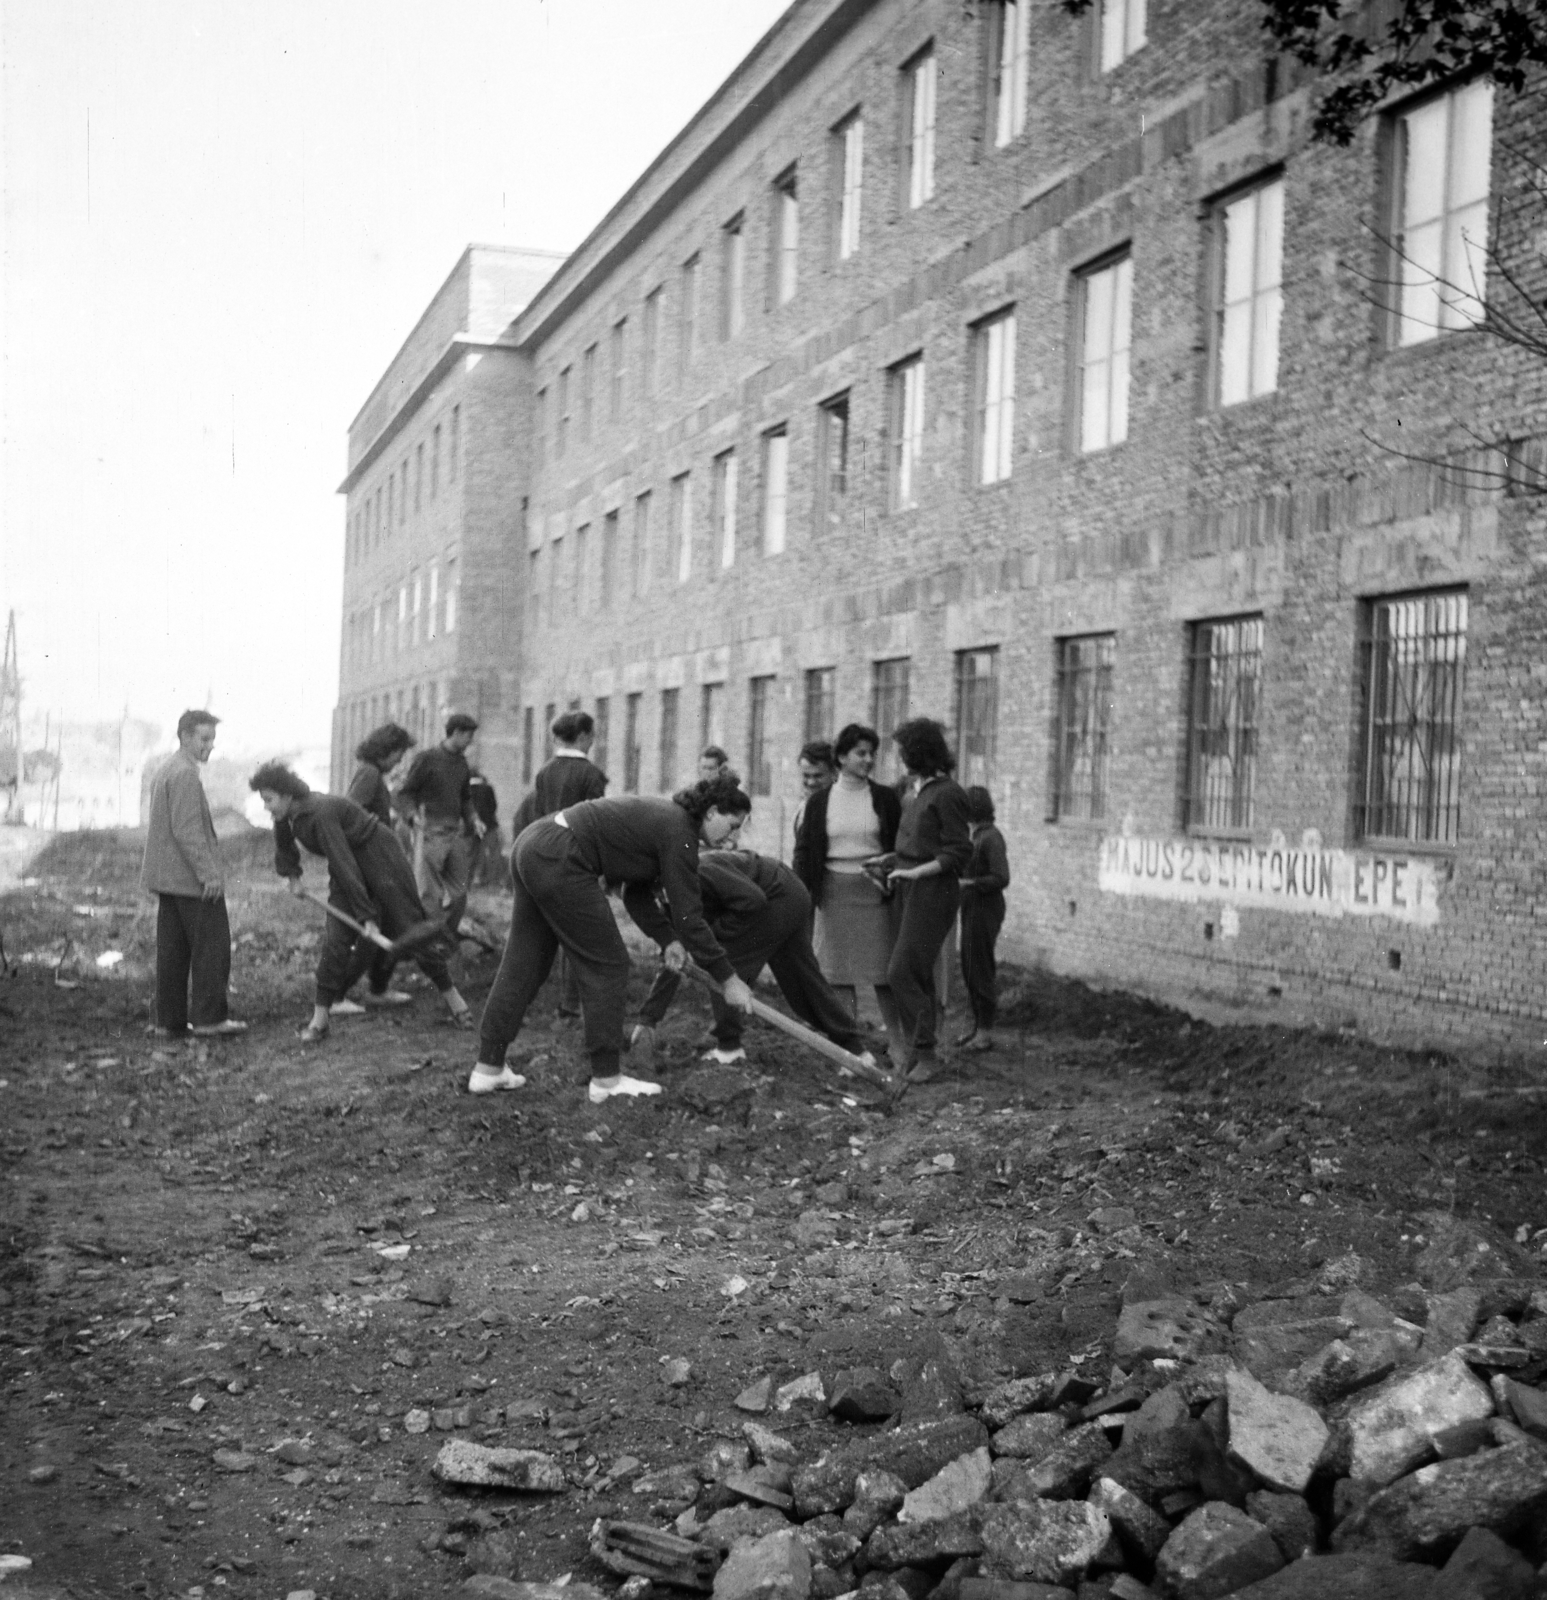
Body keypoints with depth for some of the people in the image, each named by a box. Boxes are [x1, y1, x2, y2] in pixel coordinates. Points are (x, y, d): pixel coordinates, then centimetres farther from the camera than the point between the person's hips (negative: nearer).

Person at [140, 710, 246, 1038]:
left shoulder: (164, 770, 17)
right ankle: (209, 1015, -2)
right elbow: (186, 830, -22)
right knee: (212, 945, -4)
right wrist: (209, 873, -21)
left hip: (167, 876, 10)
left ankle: (169, 1018, 11)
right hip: (192, 877, -10)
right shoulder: (185, 774, -16)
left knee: (173, 949, 10)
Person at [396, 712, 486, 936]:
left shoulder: (462, 763, 13)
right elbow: (405, 793, -3)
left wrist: (473, 820, 5)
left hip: (456, 832, 6)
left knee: (458, 894, 7)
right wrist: (414, 815, -21)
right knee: (429, 896, -10)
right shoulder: (427, 759, -5)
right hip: (430, 832, -6)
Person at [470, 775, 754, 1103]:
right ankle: (605, 1081, 5)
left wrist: (667, 939, 8)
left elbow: (637, 893, 20)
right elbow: (687, 916, -12)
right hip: (558, 862, -10)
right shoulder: (679, 832, -10)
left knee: (522, 965, 14)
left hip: (533, 844, 10)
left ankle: (487, 1067, 19)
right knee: (607, 964, 0)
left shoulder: (661, 817, 18)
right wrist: (728, 978, -6)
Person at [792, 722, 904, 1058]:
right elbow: (804, 850, 6)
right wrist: (802, 895, -2)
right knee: (840, 972, 3)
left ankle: (897, 1044, 8)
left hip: (875, 890, -1)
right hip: (834, 889, 1)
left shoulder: (885, 799, 4)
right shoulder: (819, 801, 4)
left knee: (884, 972, -1)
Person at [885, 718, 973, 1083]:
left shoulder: (947, 794, -13)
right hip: (906, 887, 8)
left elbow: (958, 853, -14)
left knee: (902, 973, -12)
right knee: (917, 974, 11)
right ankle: (915, 1050, 16)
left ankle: (924, 1053, -5)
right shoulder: (914, 791, 12)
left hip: (932, 890, -8)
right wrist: (891, 862, 11)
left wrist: (914, 872, -17)